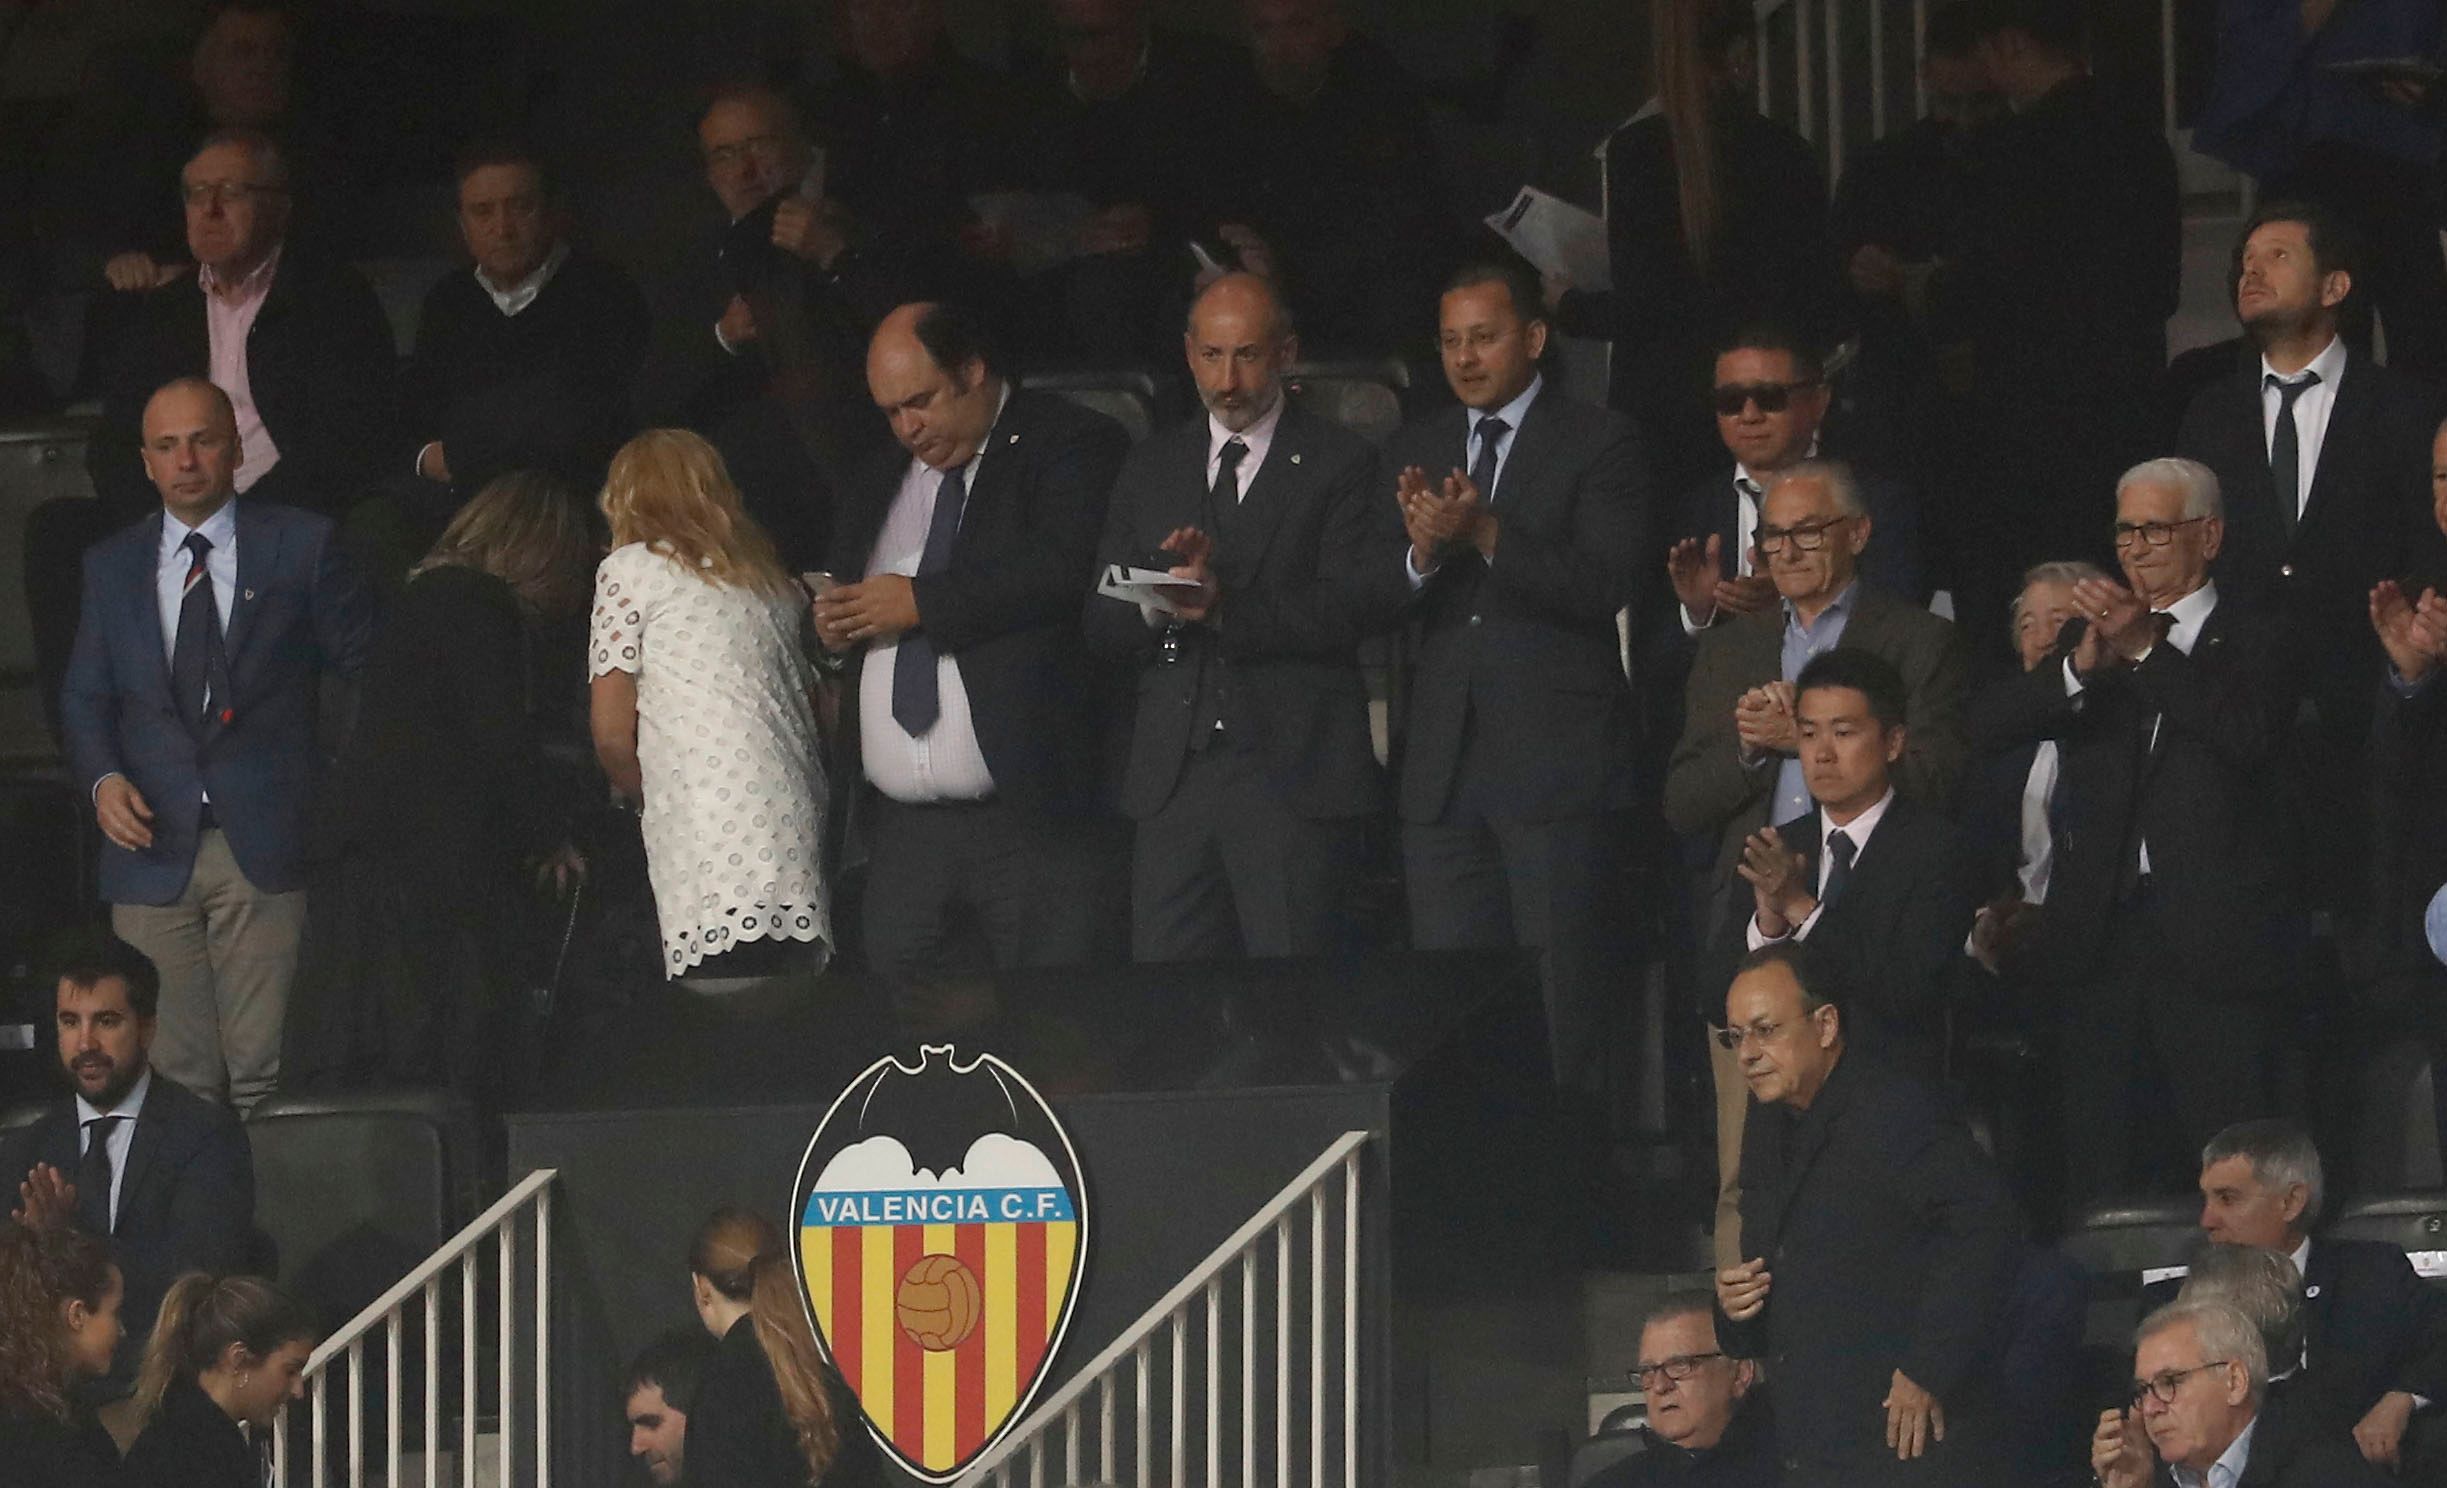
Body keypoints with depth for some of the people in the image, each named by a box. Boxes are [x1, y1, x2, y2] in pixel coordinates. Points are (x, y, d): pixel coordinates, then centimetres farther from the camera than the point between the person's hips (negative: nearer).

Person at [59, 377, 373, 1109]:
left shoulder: (302, 545, 5)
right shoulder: (112, 567, 14)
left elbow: (361, 666, 6)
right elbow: (85, 699, 16)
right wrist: (103, 780, -3)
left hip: (266, 849, -2)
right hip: (154, 849, 2)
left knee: (264, 1069, -8)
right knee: (174, 1076, -1)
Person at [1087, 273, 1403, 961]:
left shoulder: (1340, 464, 3)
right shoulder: (1149, 470, 18)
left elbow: (1368, 601, -10)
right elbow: (1101, 625, 13)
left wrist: (1225, 607, -18)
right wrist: (1154, 602, -11)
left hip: (1294, 773, -4)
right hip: (1172, 772, 4)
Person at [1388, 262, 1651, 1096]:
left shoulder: (1600, 446, 0)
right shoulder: (1414, 454, 16)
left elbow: (1611, 587, -12)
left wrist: (1488, 536, -21)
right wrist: (1422, 553, -13)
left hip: (1558, 765, -5)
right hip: (1445, 772, 5)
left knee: (1566, 1007, -6)